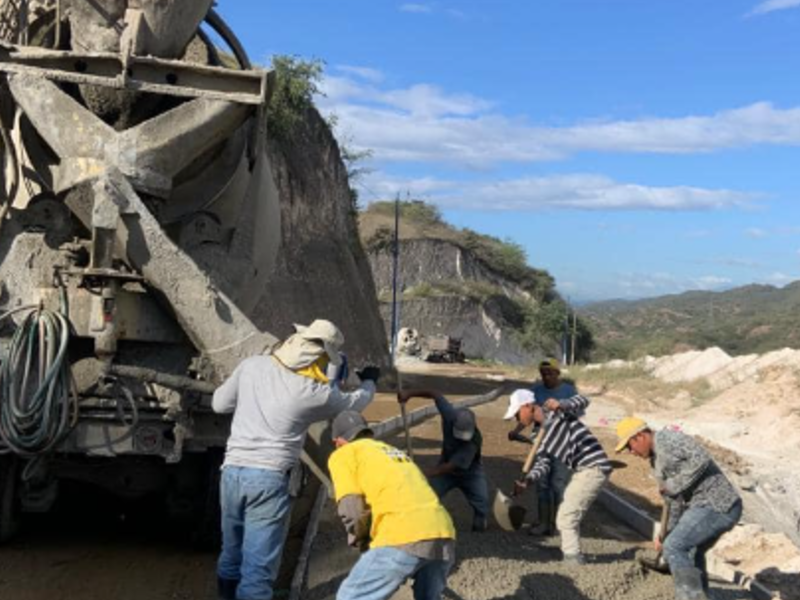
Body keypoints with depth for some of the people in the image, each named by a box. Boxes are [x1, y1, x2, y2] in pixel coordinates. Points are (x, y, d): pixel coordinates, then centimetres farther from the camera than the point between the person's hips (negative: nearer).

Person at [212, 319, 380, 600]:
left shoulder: (252, 365, 3)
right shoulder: (318, 393, -5)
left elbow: (219, 403, 15)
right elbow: (355, 403, 16)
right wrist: (369, 381, 37)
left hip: (232, 471, 5)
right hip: (269, 478, -5)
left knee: (231, 554, 21)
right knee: (258, 566, -1)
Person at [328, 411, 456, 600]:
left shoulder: (343, 454, 15)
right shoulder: (396, 452, 35)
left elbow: (353, 511, 1)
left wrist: (362, 543, 18)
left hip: (404, 539, -6)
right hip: (444, 536, 7)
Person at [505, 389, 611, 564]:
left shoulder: (555, 412, -8)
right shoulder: (543, 435, 14)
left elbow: (582, 401, -18)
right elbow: (543, 464, 6)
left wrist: (560, 405, -36)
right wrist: (527, 480, -11)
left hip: (594, 468, -9)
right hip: (581, 470, 9)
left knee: (566, 517, -6)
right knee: (568, 515, 18)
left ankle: (572, 556, 4)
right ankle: (572, 556, 30)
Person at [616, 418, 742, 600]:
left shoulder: (666, 438, -10)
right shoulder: (657, 461, 20)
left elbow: (701, 459, -24)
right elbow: (673, 500, 23)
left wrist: (673, 485, -18)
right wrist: (665, 534, 23)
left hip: (716, 506, -11)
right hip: (719, 506, 11)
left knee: (674, 548, -13)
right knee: (691, 553, 24)